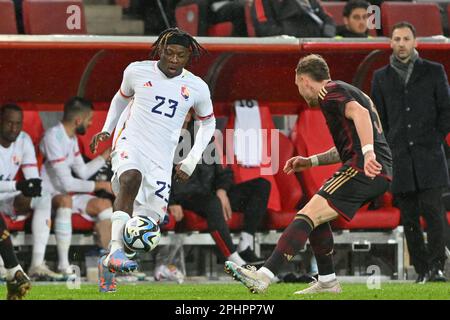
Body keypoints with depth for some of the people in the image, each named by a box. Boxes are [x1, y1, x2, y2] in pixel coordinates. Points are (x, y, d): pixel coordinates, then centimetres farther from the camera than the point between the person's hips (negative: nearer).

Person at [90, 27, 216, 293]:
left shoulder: (197, 88, 2)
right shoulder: (137, 71, 0)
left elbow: (208, 123, 18)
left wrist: (191, 161, 10)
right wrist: (106, 130, 14)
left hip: (162, 159, 3)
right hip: (131, 144, -3)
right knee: (131, 177, -37)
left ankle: (108, 265, 19)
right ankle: (116, 251, -43)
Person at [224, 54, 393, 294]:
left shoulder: (330, 92, -1)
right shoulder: (350, 92, 30)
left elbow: (359, 112, -22)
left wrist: (368, 153, -35)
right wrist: (311, 162, 33)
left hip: (364, 168, -10)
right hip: (381, 172, 10)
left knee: (309, 215, -16)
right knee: (316, 216, 21)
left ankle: (264, 276, -26)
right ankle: (327, 281, 21)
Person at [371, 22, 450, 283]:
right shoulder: (381, 77, 12)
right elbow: (377, 118, 14)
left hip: (428, 155, -2)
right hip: (399, 158, 2)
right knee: (409, 217, 0)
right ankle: (422, 270, 4)